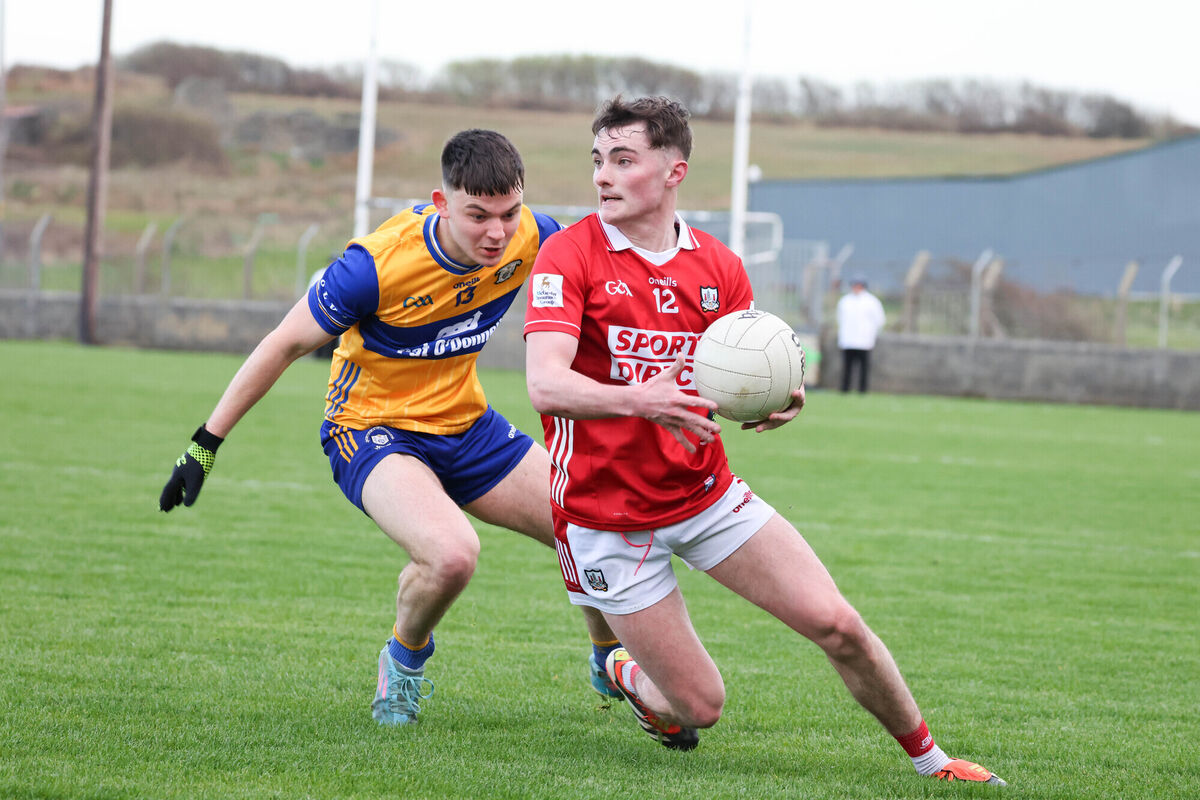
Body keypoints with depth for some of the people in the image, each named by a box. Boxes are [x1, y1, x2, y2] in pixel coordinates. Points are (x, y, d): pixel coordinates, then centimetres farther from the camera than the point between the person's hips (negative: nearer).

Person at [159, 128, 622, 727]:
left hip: (466, 424, 6)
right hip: (373, 427, -5)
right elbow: (285, 344, -16)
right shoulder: (376, 266, -29)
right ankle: (405, 659, 0)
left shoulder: (530, 238, -16)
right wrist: (206, 444, -12)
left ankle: (610, 665, 32)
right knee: (451, 553, -34)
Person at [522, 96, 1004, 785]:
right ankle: (633, 677, 32)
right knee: (700, 707, -3)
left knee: (838, 626, -8)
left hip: (708, 490, 4)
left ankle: (931, 760, 14)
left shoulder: (719, 266, 3)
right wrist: (639, 400, -43)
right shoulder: (571, 255, -12)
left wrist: (777, 404, -21)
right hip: (607, 515, -4)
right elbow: (545, 384, -24)